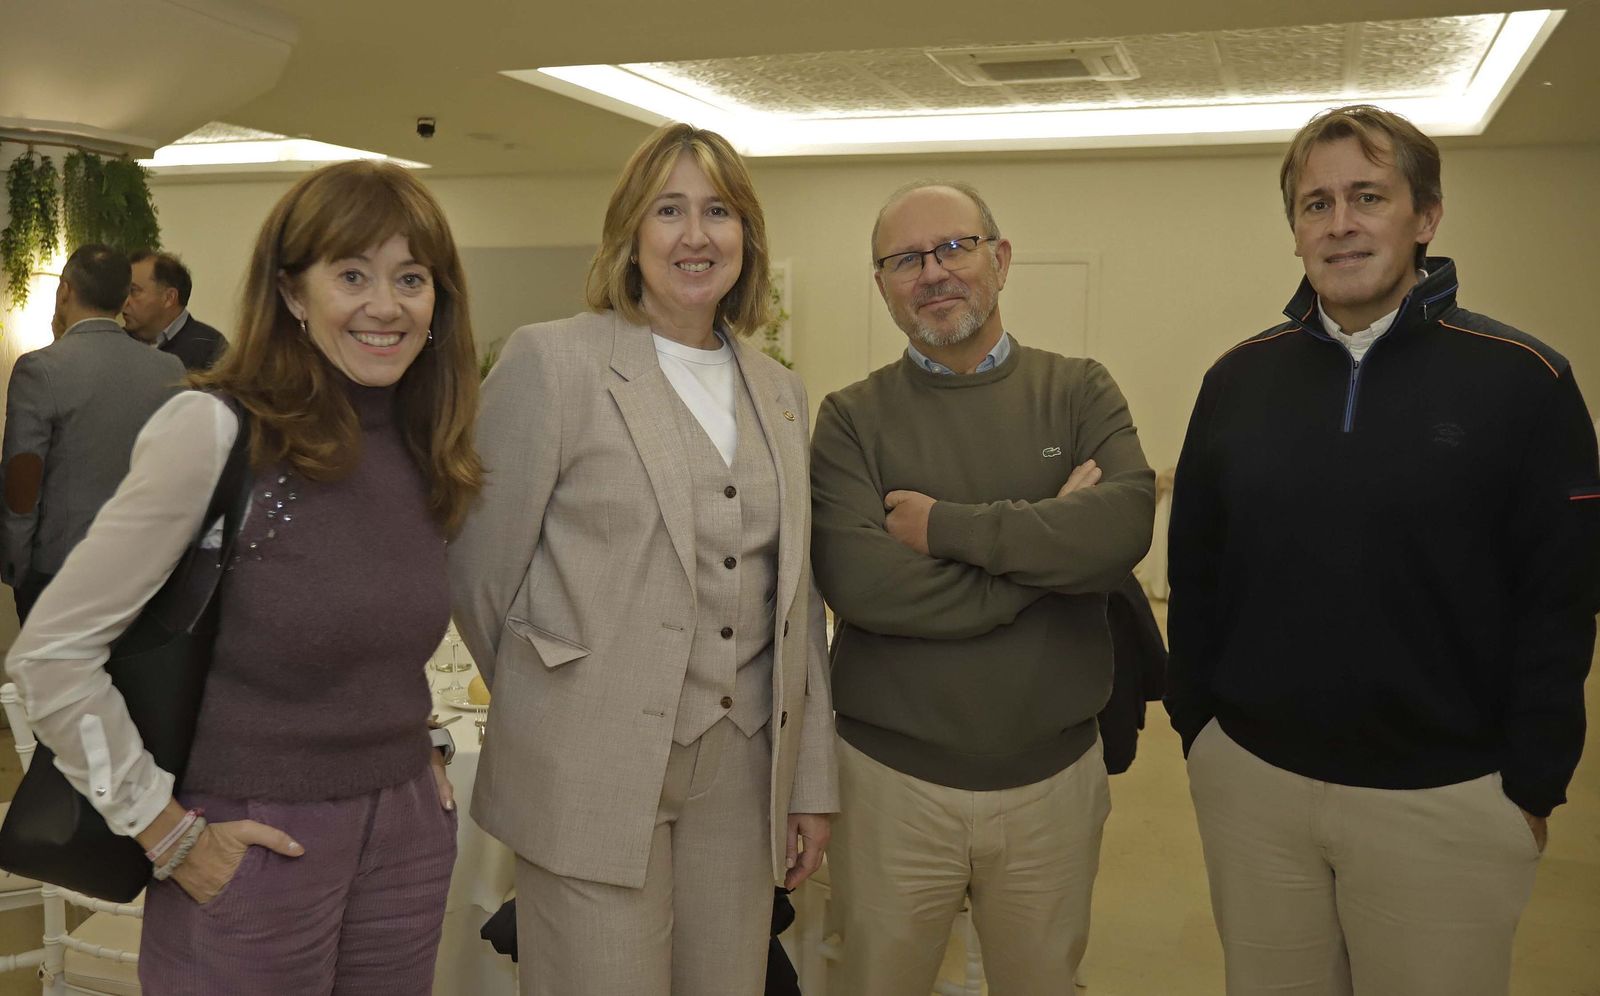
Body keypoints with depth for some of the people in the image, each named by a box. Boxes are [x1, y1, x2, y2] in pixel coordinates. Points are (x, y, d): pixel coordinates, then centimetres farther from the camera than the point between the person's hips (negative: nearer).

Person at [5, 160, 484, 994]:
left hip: (406, 834, 6)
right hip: (254, 845, -5)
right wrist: (164, 831, -12)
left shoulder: (429, 448, 2)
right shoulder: (214, 430, -16)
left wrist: (415, 755, 8)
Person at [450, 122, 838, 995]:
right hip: (595, 775, -5)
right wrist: (544, 702, 7)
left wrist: (811, 782, 11)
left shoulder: (780, 392, 11)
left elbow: (797, 598, 12)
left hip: (742, 778, 5)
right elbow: (477, 567, -3)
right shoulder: (551, 360, -7)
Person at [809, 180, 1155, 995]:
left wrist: (946, 526, -19)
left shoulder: (1080, 393, 0)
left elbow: (1125, 524, -18)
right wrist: (1051, 543, -15)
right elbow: (858, 582, -20)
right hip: (892, 778, -1)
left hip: (1054, 776, 2)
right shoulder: (852, 418, -4)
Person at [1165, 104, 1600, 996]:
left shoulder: (1522, 381, -7)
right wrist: (1195, 725, 4)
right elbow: (1195, 576, 5)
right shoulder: (1239, 380, 1)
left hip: (1445, 802, -2)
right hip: (1250, 784, 3)